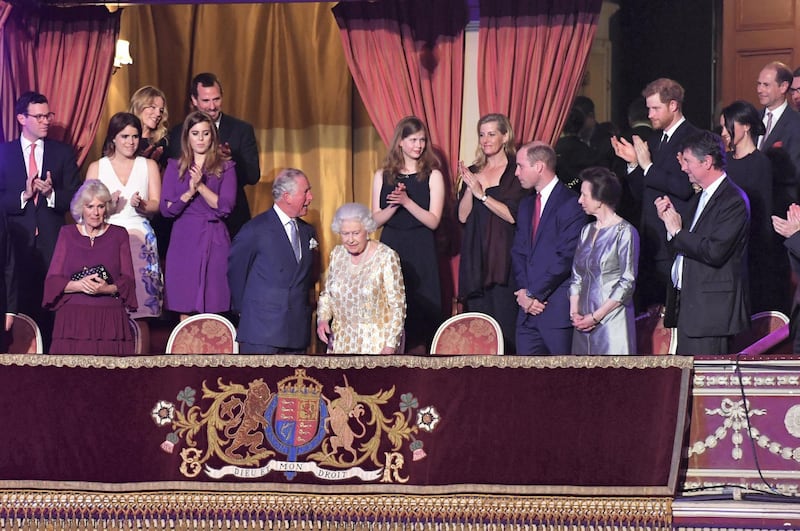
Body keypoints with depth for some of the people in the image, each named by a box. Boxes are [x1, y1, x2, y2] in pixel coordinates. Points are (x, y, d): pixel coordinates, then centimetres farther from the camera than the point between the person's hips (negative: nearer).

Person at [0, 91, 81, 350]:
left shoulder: (63, 153, 9)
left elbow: (75, 198, 4)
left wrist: (52, 194, -14)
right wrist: (23, 196, -15)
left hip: (52, 242, 0)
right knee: (21, 307, 0)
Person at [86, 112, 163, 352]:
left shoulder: (149, 166, 14)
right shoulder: (97, 167, 13)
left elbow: (157, 204, 5)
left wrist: (142, 204, -16)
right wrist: (107, 204, -15)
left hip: (139, 239, 0)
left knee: (139, 310, -10)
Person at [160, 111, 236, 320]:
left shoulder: (225, 167, 7)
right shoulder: (175, 167, 11)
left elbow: (225, 207, -4)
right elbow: (166, 209, 2)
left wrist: (201, 186, -14)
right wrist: (189, 192, -12)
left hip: (215, 241, -1)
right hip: (183, 241, 1)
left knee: (212, 312, -5)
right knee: (185, 311, -1)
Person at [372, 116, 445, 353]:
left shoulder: (432, 176, 2)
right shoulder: (382, 176, 8)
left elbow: (433, 221, -4)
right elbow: (376, 219, 5)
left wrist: (407, 202, -16)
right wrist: (395, 205, -13)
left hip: (421, 252, -2)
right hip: (390, 248, 2)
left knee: (420, 309, -4)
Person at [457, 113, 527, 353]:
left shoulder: (515, 171, -3)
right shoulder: (473, 171, 14)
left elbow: (512, 215, -11)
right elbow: (463, 215, 7)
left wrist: (482, 194, -14)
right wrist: (469, 188, -7)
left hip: (504, 255, -5)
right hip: (475, 255, 5)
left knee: (506, 323, -7)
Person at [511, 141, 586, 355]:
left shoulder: (570, 205, -9)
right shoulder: (526, 205, 19)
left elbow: (566, 257, -15)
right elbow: (518, 252, 16)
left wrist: (533, 293, -11)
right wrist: (524, 291, -1)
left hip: (558, 309, -7)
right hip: (529, 308, 7)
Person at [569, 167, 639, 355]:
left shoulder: (624, 232, -6)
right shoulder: (587, 231, 15)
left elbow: (627, 283, -10)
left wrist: (596, 316, -12)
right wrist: (574, 312, 0)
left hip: (612, 320, -6)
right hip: (584, 322, 6)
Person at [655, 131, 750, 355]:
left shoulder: (733, 200, -12)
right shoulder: (700, 198, 19)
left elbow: (714, 252, -23)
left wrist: (677, 232, -12)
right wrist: (670, 220, 3)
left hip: (711, 309, -9)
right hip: (688, 303, 9)